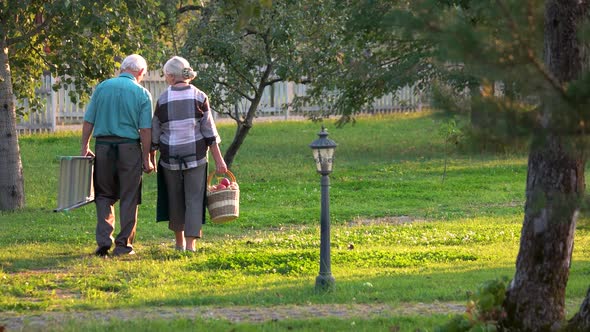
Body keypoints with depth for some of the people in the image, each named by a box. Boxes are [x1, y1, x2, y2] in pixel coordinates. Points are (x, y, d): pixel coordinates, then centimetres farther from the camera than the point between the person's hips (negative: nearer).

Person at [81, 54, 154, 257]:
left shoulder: (102, 87, 4)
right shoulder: (141, 93, -3)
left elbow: (88, 121, 3)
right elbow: (145, 129, -6)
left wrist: (85, 147, 12)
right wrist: (146, 158, 0)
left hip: (103, 146, 2)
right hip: (129, 147, -2)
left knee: (104, 195, 12)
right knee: (128, 198, 7)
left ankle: (104, 241, 1)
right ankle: (124, 244, 7)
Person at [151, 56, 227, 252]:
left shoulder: (163, 100, -4)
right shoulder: (199, 97, -3)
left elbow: (155, 134, 3)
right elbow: (210, 133, -4)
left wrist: (151, 158, 16)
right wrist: (218, 160, 0)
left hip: (170, 156, 1)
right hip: (196, 155, -1)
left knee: (175, 199, 14)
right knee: (194, 198, 2)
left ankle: (179, 241, 25)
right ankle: (190, 243, -7)